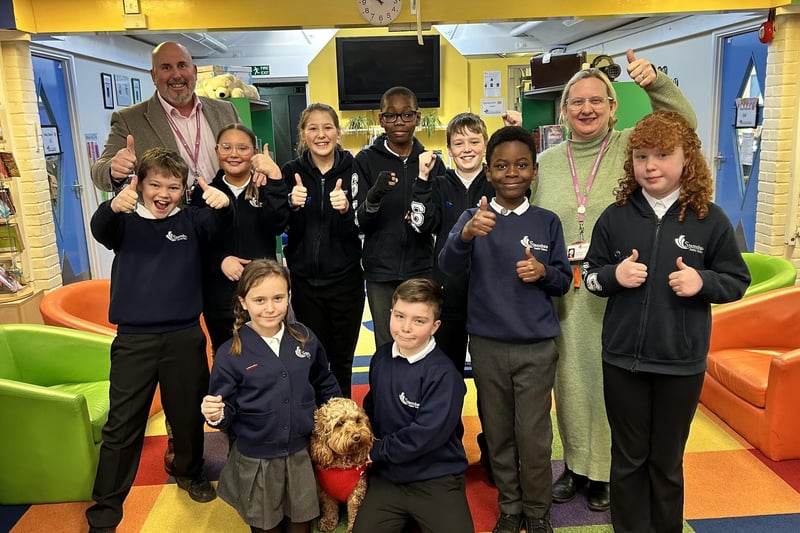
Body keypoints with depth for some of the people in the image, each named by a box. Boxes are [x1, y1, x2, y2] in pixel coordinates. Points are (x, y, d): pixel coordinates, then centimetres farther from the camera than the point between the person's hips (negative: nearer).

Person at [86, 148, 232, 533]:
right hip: (134, 338, -1)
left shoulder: (190, 221, 4)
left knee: (188, 415, 16)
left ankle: (189, 472, 42)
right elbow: (100, 229, -19)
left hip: (185, 336, 1)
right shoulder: (126, 222, 2)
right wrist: (114, 207, -43)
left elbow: (218, 222, -16)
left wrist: (223, 203, -40)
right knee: (122, 426, 5)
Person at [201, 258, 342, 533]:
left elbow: (326, 386, 9)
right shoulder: (230, 354, -13)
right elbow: (226, 413, -7)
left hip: (302, 454, 2)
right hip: (256, 462, -2)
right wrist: (216, 415, -29)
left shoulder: (305, 338, -6)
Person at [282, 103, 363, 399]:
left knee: (342, 358, 9)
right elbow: (289, 230, -2)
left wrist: (346, 209, -26)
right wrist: (294, 206, -21)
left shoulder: (352, 169, -4)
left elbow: (359, 228, -6)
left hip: (345, 277, -1)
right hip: (304, 279, 1)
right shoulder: (292, 171, 0)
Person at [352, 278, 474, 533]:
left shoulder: (443, 375, -20)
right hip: (387, 475, 5)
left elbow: (426, 434, -24)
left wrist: (377, 452, -14)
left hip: (436, 479, -4)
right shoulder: (381, 357, 1)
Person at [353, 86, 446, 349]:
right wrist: (374, 196, -25)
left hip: (422, 268, 2)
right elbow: (359, 223, -5)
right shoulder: (366, 160, -1)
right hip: (381, 270, -1)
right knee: (387, 346, 4)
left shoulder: (430, 160, 4)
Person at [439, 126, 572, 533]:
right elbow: (448, 267, -19)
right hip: (487, 345, 1)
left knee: (533, 437, 5)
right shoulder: (473, 218, -3)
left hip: (537, 347, 0)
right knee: (498, 433, 13)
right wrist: (466, 235, -39)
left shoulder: (547, 222, 0)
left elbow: (564, 281, 6)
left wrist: (543, 272, -16)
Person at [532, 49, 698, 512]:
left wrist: (657, 82, -23)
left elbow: (683, 126, -10)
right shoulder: (546, 163, 9)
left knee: (610, 380, 5)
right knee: (570, 380, 12)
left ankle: (606, 472, 26)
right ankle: (576, 466, 32)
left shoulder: (630, 148, 2)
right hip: (563, 297, 3)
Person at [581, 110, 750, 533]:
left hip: (682, 362, -1)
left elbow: (737, 281, 2)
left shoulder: (710, 220, -5)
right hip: (622, 358, 1)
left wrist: (703, 282, -18)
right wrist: (614, 275, -16)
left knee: (667, 460, 16)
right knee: (628, 458, 14)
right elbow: (591, 276, 5)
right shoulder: (615, 217, -2)